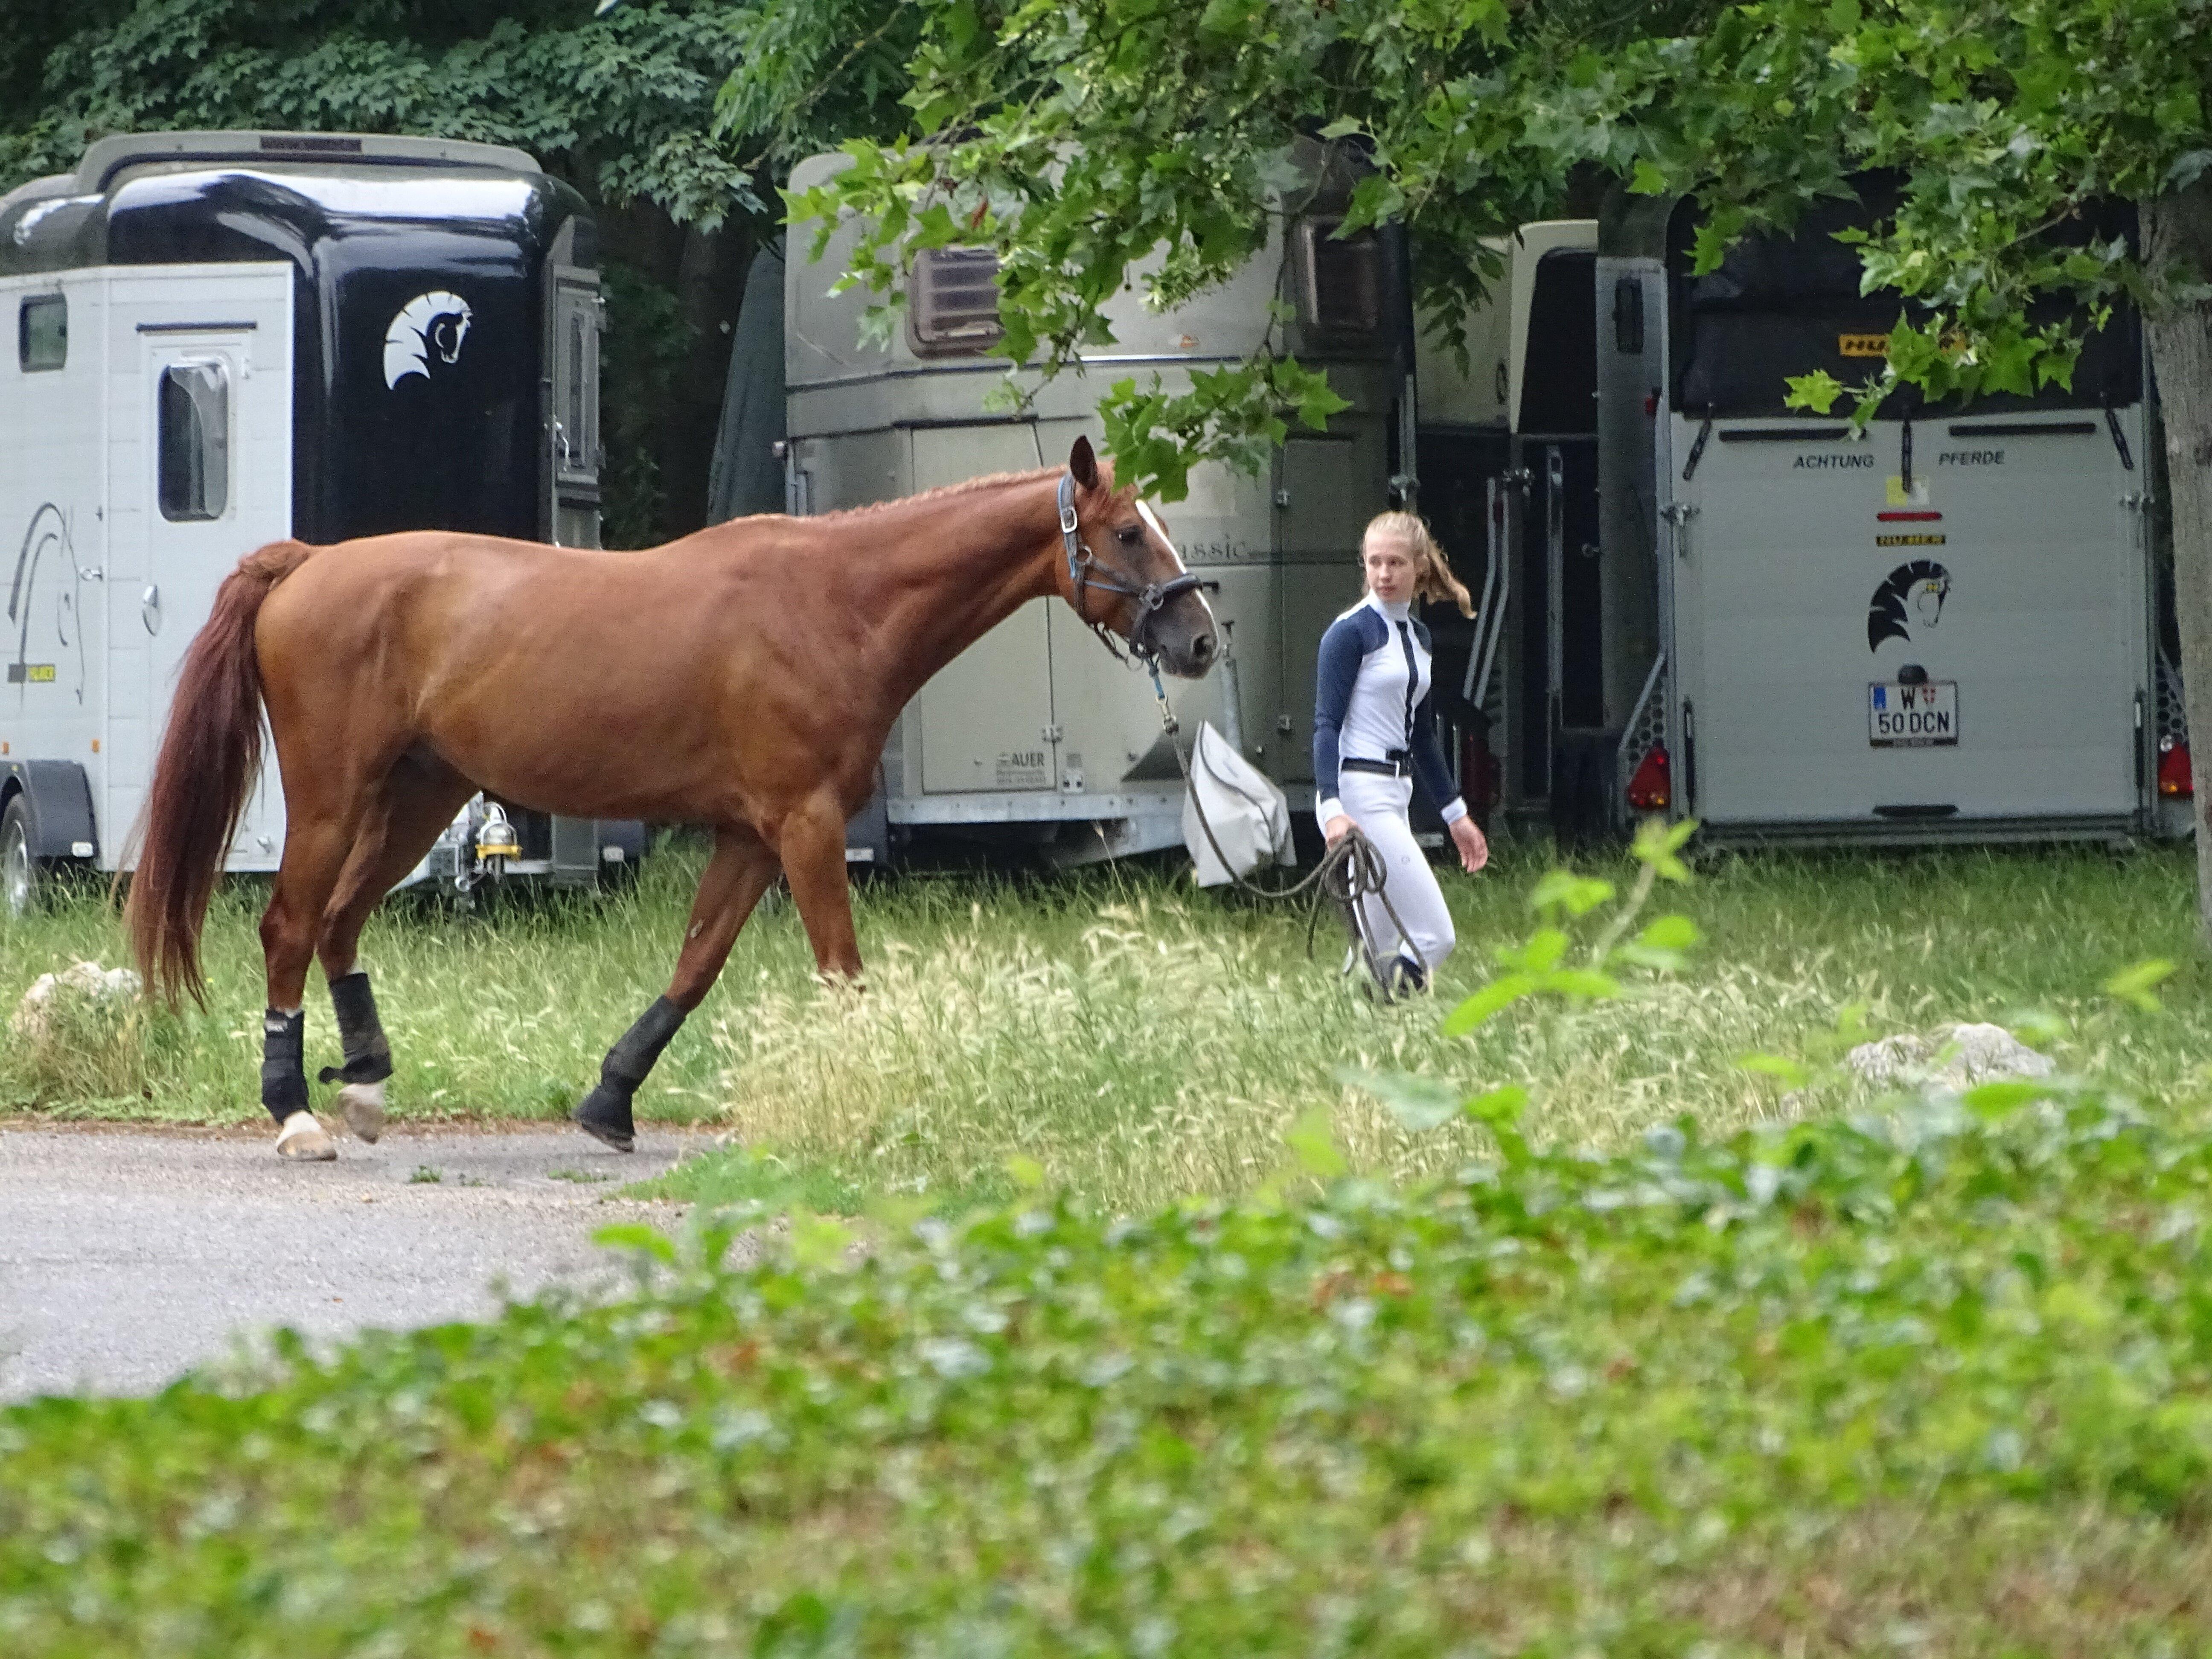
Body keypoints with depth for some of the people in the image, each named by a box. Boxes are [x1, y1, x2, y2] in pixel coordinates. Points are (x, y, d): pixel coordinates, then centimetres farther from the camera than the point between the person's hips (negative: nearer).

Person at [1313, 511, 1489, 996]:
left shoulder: (1418, 635, 15)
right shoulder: (1351, 632, -9)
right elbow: (1327, 724, -15)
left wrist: (1455, 813, 26)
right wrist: (1332, 808, -28)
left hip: (1395, 796, 9)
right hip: (1359, 796, -9)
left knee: (1381, 953, 7)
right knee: (1433, 937, -15)